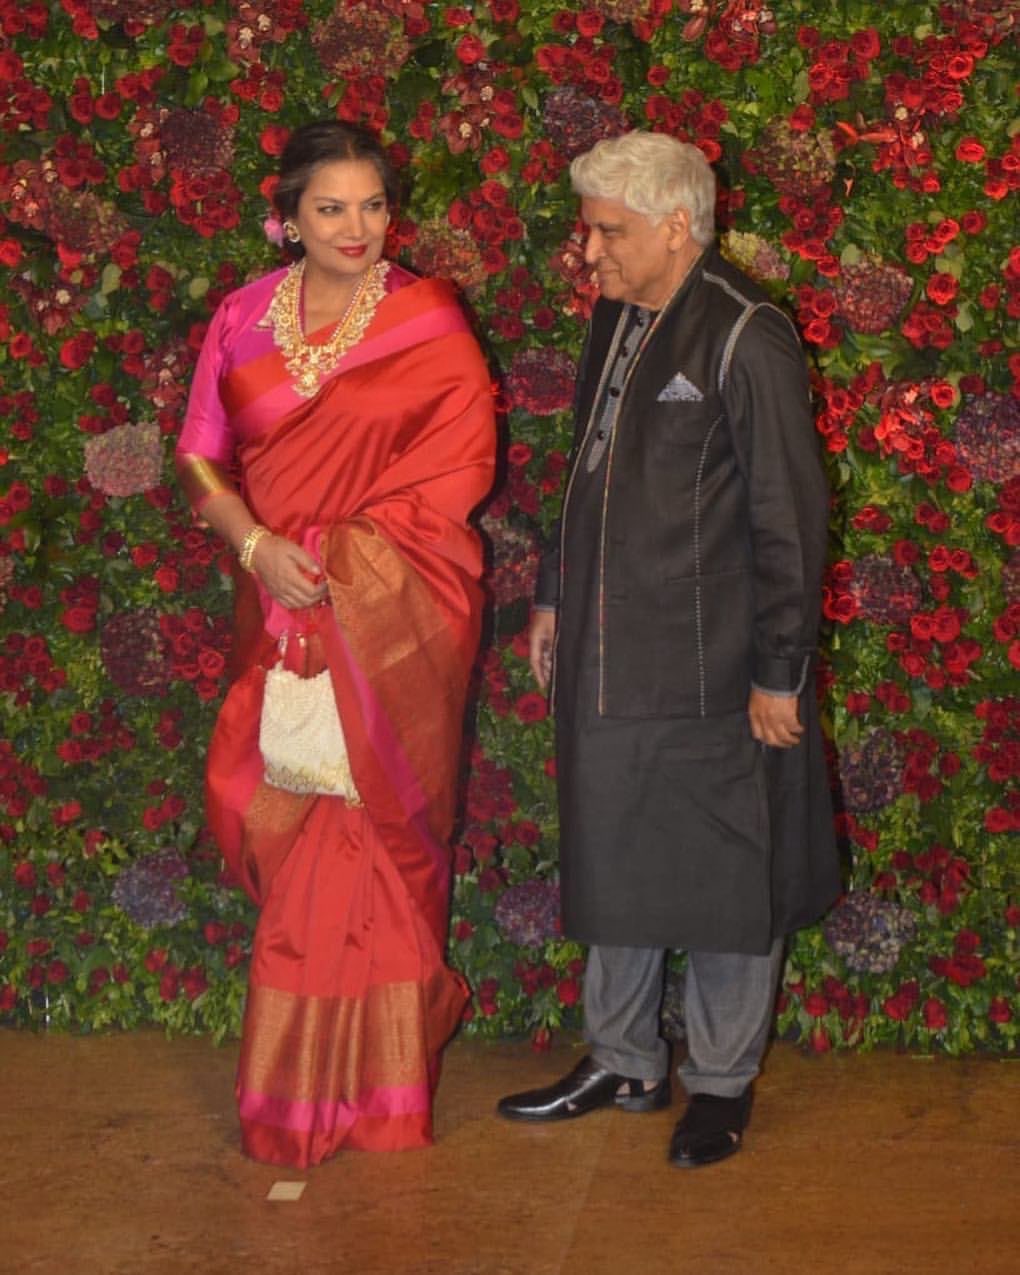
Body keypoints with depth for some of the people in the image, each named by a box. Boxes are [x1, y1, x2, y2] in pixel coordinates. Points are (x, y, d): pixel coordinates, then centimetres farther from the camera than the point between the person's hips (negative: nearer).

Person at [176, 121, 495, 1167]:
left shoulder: (427, 321, -3)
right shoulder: (244, 319, 5)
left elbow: (459, 464, -8)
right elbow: (203, 456, 6)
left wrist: (339, 552, -14)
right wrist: (257, 546, -12)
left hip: (396, 611, -3)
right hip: (282, 606, 3)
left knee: (373, 831, 2)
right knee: (292, 833, 5)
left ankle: (375, 1074, 18)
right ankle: (300, 1088, 22)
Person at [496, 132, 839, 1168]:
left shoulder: (745, 337, -14)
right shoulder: (616, 319, 10)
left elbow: (790, 515, -14)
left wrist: (778, 672, -14)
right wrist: (555, 595, 19)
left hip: (709, 674, -7)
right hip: (606, 659, 8)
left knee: (722, 881, 6)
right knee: (610, 864, 16)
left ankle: (720, 1083, 22)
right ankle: (622, 1062, 32)